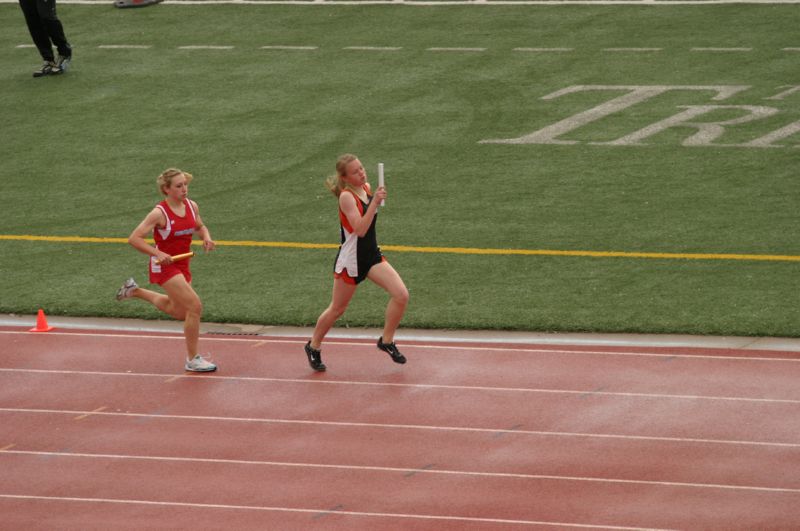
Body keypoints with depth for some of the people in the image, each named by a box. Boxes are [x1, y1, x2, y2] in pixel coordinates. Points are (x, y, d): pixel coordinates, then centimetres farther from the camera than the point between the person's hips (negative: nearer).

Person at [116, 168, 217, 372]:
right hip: (164, 265, -8)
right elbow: (134, 238, -19)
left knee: (180, 312, 23)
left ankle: (135, 291, 41)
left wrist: (206, 237, -6)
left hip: (182, 265, 8)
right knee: (195, 306, -18)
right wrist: (158, 253, -29)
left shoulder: (191, 206, -2)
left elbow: (200, 227, 17)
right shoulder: (160, 213, -20)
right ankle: (192, 360, -6)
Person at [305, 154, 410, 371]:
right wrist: (374, 203, -35)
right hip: (350, 261, -6)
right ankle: (313, 347, 32)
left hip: (371, 255, 6)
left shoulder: (367, 189, 2)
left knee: (401, 295, -11)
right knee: (337, 310, 9)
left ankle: (387, 341, 6)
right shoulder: (346, 197, -20)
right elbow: (360, 229, -31)